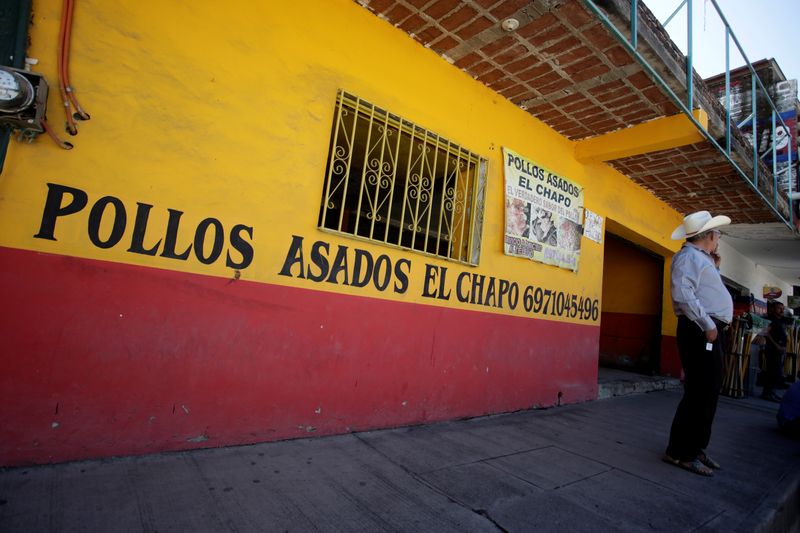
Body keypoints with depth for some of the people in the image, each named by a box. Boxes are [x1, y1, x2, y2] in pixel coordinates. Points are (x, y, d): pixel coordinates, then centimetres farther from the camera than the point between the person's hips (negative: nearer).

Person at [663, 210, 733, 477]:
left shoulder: (701, 258, 22)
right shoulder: (689, 256, -9)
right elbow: (683, 294, -23)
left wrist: (715, 268, 20)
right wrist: (707, 325, -21)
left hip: (711, 332, 10)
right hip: (700, 332, -10)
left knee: (708, 392, 14)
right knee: (699, 393, -8)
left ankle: (696, 447, 24)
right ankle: (680, 452, 0)